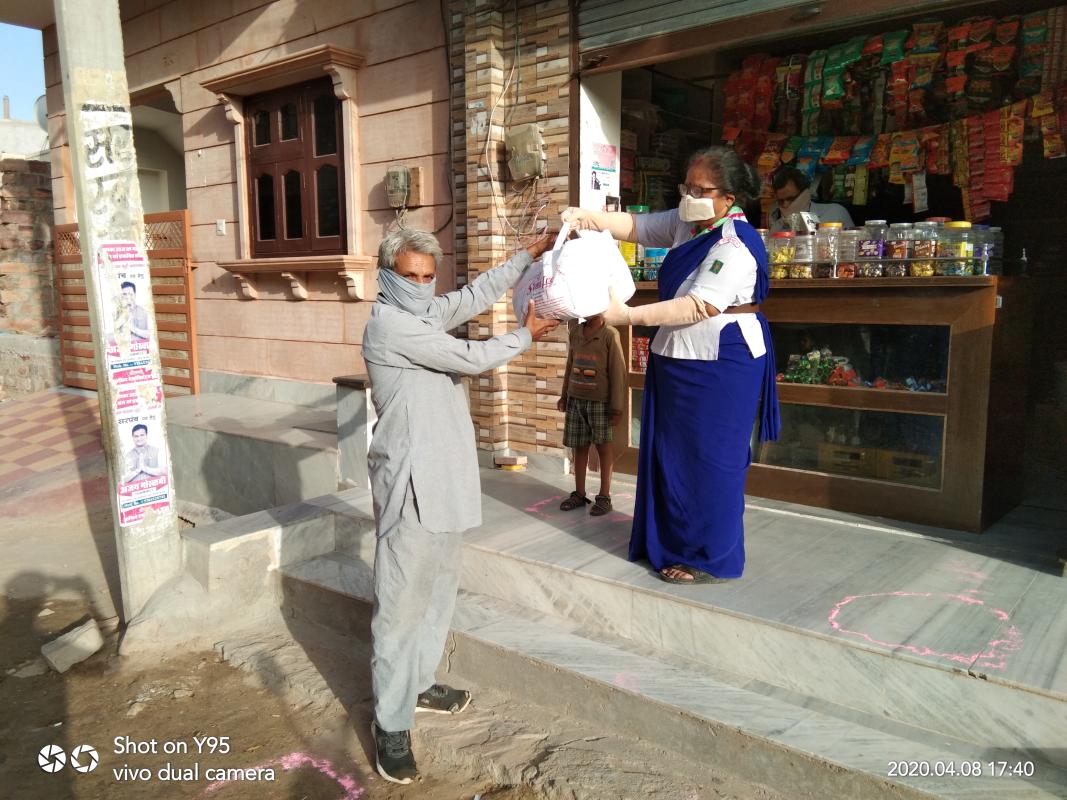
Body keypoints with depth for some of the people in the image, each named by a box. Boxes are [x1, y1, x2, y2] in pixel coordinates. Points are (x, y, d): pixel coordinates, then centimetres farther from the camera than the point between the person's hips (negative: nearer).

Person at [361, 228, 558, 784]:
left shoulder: (425, 313, 12)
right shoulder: (389, 324, -15)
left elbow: (477, 294, 21)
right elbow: (472, 359, -14)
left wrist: (531, 253, 17)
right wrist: (525, 336, 1)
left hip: (444, 477, 10)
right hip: (411, 482, -10)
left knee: (439, 586, 17)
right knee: (403, 600, -4)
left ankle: (418, 683, 33)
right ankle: (391, 722, 6)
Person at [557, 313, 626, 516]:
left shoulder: (610, 334, -8)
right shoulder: (576, 332, 7)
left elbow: (618, 372, -9)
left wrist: (617, 407, -10)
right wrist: (564, 396, 16)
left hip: (599, 401, -4)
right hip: (576, 400, 5)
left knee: (603, 446, 6)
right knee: (579, 447, 10)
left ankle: (604, 497, 16)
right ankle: (579, 494, 21)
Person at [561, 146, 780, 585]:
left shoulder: (735, 245, -20)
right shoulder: (686, 223, 7)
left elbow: (699, 307, -27)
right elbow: (636, 226, 10)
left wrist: (628, 316, -29)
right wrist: (589, 217, -9)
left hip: (719, 367, -9)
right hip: (679, 361, 9)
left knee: (707, 460, -1)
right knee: (671, 455, 16)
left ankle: (712, 559, 14)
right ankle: (674, 542, 32)